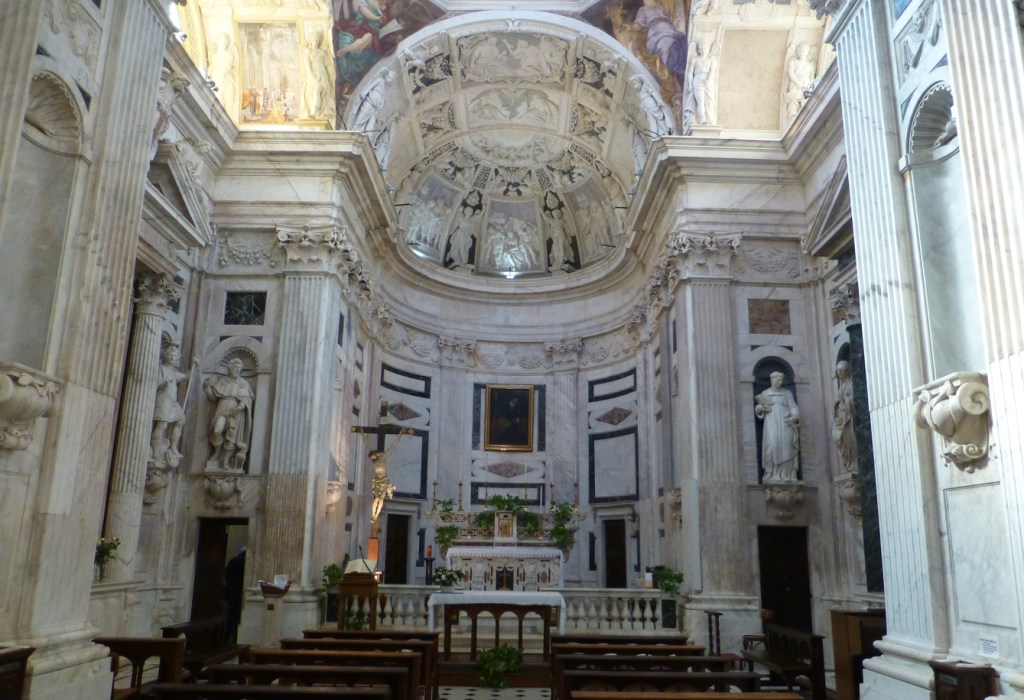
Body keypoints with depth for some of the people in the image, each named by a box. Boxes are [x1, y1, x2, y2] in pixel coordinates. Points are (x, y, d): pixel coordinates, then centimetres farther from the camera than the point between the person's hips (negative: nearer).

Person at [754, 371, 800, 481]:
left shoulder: (787, 394, 18)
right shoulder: (764, 394, 16)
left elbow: (793, 407, 9)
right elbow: (758, 409, 15)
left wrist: (795, 417, -11)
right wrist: (759, 408, -9)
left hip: (786, 425, 1)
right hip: (771, 425, -1)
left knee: (786, 447, -13)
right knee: (772, 446, -18)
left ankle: (786, 475, -12)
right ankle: (771, 475, -16)